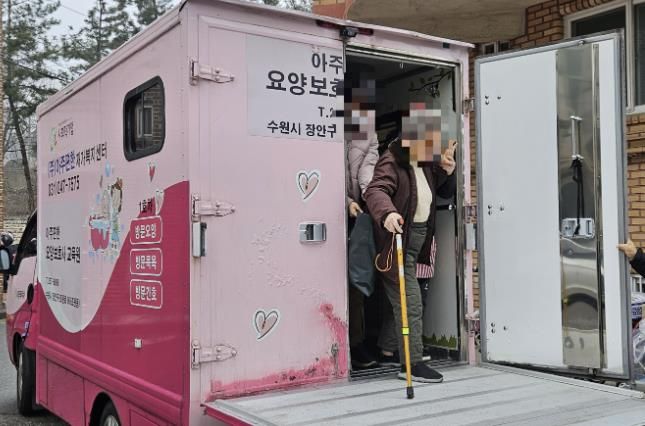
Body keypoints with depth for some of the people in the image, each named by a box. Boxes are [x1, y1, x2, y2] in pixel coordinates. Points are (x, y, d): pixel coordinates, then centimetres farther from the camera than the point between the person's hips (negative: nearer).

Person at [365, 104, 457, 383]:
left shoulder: (426, 164, 12)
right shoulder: (391, 162, -14)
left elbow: (445, 192, 22)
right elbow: (375, 191, -31)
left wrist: (446, 171, 1)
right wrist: (387, 213, -52)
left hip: (419, 237, 9)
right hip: (398, 239, -9)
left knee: (403, 300, 17)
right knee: (410, 302, -9)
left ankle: (385, 346, 35)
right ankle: (412, 363, -3)